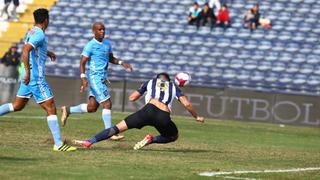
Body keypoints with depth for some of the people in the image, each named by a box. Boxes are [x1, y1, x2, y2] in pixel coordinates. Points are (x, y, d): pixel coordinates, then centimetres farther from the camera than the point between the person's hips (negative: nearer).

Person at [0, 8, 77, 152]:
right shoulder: (39, 35, -17)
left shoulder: (32, 32, 12)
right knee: (51, 108, -6)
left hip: (29, 76, 10)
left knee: (17, 106, 19)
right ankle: (58, 144, -7)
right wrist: (28, 71, -34)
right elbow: (25, 50, -30)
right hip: (36, 78, -10)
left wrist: (46, 53, 32)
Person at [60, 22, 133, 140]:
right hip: (95, 77, -8)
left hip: (103, 78, 8)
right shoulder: (90, 46, -11)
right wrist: (83, 78, -24)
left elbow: (111, 59, 25)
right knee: (107, 104, -12)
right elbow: (82, 63, -12)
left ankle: (67, 110, 28)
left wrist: (122, 63, 8)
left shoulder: (107, 43, 12)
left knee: (92, 108, 11)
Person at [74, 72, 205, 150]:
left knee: (118, 127, 4)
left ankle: (90, 141, -12)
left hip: (150, 110, 0)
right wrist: (196, 117, 30)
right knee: (173, 136, 30)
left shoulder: (150, 82, 26)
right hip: (164, 117, 0)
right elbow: (187, 104, 16)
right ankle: (152, 139, 2)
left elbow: (132, 98, 27)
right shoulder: (174, 87, 27)